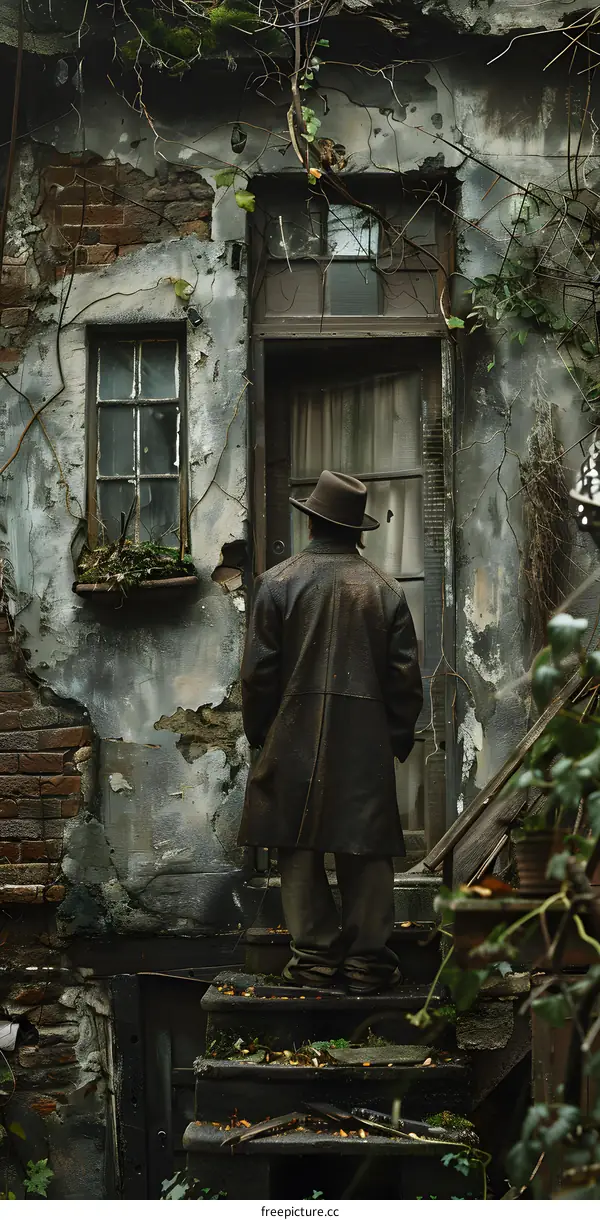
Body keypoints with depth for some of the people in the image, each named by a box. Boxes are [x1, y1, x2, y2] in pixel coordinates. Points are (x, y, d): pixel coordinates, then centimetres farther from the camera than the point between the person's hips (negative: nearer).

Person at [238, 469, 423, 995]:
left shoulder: (278, 582, -3)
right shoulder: (385, 588, 2)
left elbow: (259, 670, -3)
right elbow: (405, 675, 4)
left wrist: (258, 732, 9)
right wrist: (400, 737, 15)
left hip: (295, 737, -1)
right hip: (367, 742, 1)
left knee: (301, 849, 7)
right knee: (366, 852, 6)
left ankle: (316, 954, 7)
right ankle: (368, 958, 7)